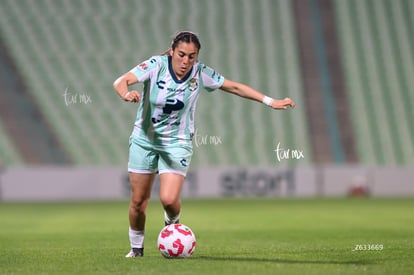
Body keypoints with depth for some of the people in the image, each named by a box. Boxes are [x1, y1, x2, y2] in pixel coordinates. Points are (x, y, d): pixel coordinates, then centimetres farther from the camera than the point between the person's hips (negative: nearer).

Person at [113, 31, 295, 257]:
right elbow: (121, 81, -29)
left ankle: (172, 223, 19)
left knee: (169, 199, -18)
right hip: (144, 139, 0)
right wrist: (126, 94, -53)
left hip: (177, 143, 0)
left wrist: (271, 102, -3)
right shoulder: (156, 65, -18)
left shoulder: (201, 74, -13)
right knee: (138, 202, 4)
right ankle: (136, 248, 30)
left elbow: (235, 87, -1)